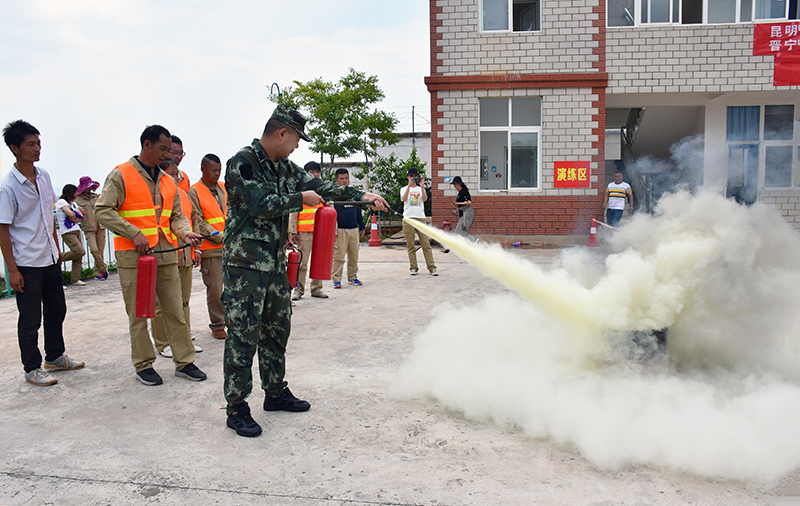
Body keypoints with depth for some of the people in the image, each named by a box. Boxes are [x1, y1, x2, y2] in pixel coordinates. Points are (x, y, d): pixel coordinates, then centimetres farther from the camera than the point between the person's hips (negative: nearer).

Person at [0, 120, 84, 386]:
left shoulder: (44, 176, 4)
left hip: (50, 259, 7)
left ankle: (55, 357, 33)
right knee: (30, 319, 4)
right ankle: (32, 369, 18)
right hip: (26, 264, -7)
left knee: (56, 309, 17)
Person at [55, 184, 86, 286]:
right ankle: (60, 257, 0)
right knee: (80, 251, -21)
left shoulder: (73, 203, 19)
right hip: (67, 232, -8)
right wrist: (75, 215, 4)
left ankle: (75, 279, 5)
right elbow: (71, 214, -17)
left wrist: (74, 218, -6)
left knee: (79, 256, 1)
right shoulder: (61, 202, -5)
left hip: (76, 230, 8)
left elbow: (81, 217, 12)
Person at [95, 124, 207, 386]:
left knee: (175, 309, 6)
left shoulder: (167, 180, 14)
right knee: (138, 313, 4)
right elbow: (103, 211, -9)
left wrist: (186, 232, -4)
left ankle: (184, 361, 15)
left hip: (166, 254, 5)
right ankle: (143, 365, 16)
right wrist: (134, 234, -16)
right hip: (133, 256, -5)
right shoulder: (121, 175, -3)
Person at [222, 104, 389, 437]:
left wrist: (361, 196, 5)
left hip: (275, 262, 9)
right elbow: (259, 204, -20)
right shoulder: (243, 162, -11)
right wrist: (300, 199, -10)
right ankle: (236, 408, 6)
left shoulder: (284, 167, 14)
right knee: (243, 335, -4)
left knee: (277, 328, 15)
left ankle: (275, 392, 30)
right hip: (245, 263, -9)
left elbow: (318, 185, 12)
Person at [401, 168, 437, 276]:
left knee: (426, 244, -5)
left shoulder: (421, 189, 15)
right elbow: (404, 199, -10)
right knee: (411, 246, 0)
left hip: (420, 218, 1)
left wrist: (422, 186, -15)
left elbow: (424, 199, -4)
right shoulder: (404, 189, 11)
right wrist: (409, 185, -18)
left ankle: (432, 267, -4)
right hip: (408, 218, -1)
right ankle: (414, 268, 7)